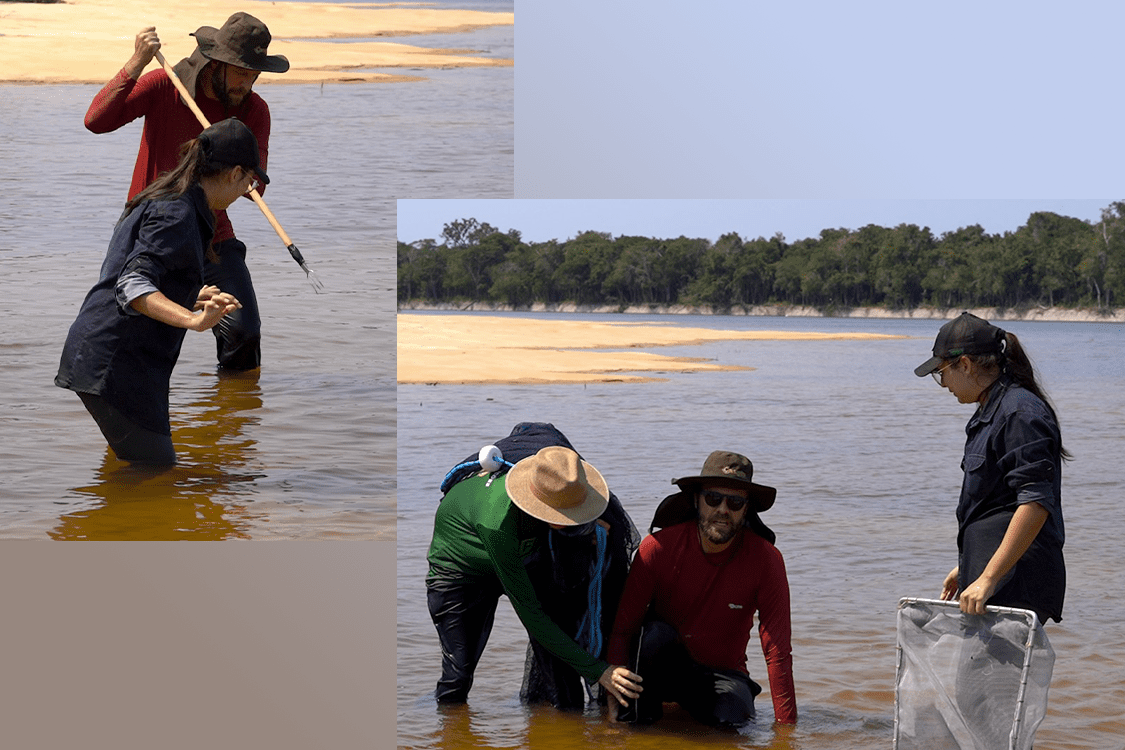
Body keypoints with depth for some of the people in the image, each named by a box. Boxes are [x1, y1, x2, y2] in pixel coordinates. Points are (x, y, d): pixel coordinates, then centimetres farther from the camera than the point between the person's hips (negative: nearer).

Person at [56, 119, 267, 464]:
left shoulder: (160, 202, 18)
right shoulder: (176, 214, -14)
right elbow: (132, 285, -27)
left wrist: (192, 300, 41)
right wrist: (193, 319, -40)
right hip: (114, 361, -11)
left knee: (156, 468, 17)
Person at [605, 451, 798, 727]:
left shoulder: (766, 560, -15)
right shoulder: (659, 547, -17)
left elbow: (777, 651, -15)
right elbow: (623, 624, -15)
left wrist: (787, 726, -19)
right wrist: (615, 671, -36)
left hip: (721, 671, 1)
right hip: (662, 666, 0)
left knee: (734, 718, -29)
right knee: (656, 632, -32)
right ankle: (639, 710, -10)